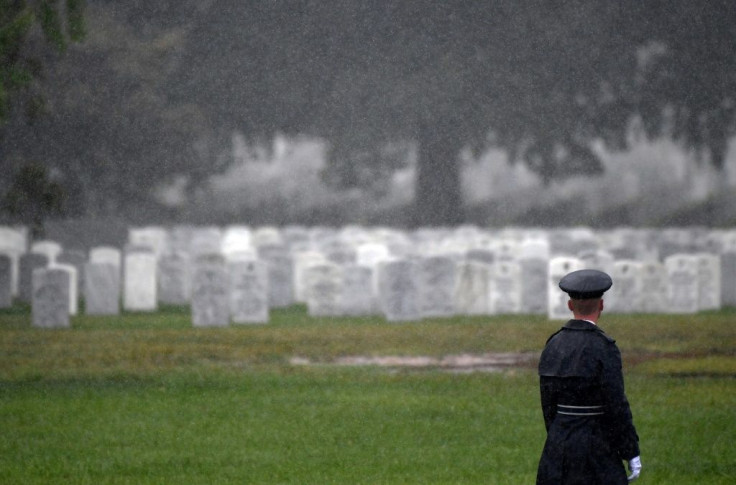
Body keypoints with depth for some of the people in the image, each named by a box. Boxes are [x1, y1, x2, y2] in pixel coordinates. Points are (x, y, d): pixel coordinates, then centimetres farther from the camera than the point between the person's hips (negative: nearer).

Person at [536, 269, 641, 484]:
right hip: (596, 454, -6)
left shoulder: (553, 346, 4)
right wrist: (632, 454, -8)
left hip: (559, 449, 6)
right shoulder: (604, 348, -16)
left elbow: (549, 403, 10)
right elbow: (616, 407, -16)